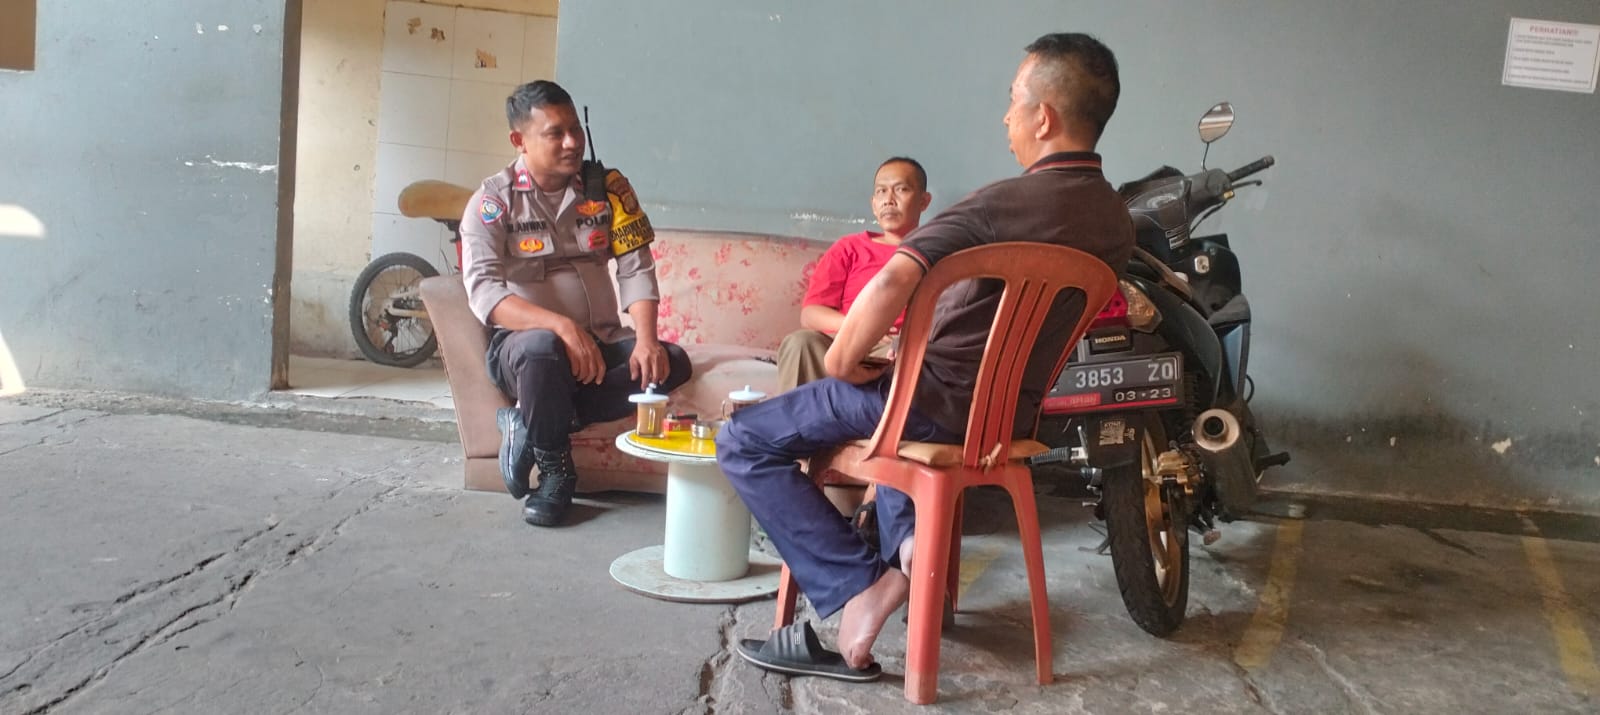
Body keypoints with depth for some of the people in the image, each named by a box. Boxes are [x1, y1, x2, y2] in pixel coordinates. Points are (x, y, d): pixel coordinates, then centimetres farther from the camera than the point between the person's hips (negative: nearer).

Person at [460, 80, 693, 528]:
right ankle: (556, 473, -14)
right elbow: (483, 291, -19)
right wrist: (560, 325, -34)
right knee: (544, 347, -38)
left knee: (672, 362, -22)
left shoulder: (608, 188, 4)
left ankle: (534, 424, -17)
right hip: (524, 345, -4)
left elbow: (636, 269, -3)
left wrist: (646, 340, -22)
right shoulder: (493, 201, -6)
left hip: (602, 344, 4)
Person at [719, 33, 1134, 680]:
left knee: (743, 442, 2)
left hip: (939, 402, -8)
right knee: (895, 397, 39)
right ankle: (905, 536, 14)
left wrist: (843, 359, -18)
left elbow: (893, 281, -35)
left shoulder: (1004, 204, -22)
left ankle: (859, 589, -8)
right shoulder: (1118, 225, 3)